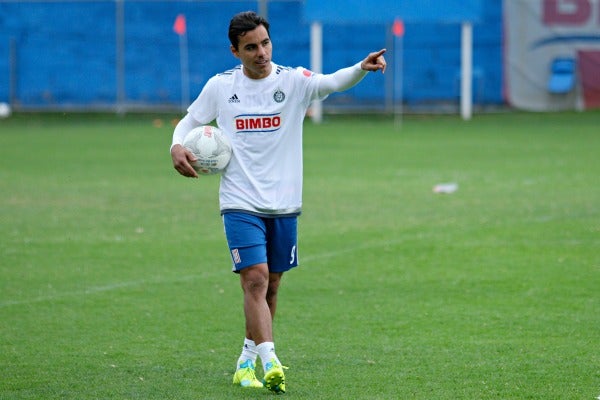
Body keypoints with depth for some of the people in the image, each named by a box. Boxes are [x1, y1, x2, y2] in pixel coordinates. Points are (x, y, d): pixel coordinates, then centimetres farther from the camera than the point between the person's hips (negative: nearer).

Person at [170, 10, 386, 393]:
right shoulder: (220, 86, 1)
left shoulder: (293, 81, -4)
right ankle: (270, 363, -23)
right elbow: (189, 121, 14)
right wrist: (178, 147, -8)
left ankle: (247, 361, 29)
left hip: (284, 204, 2)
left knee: (270, 286, 12)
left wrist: (362, 68, -42)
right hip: (240, 203, -2)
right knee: (255, 279, -16)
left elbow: (333, 82, -21)